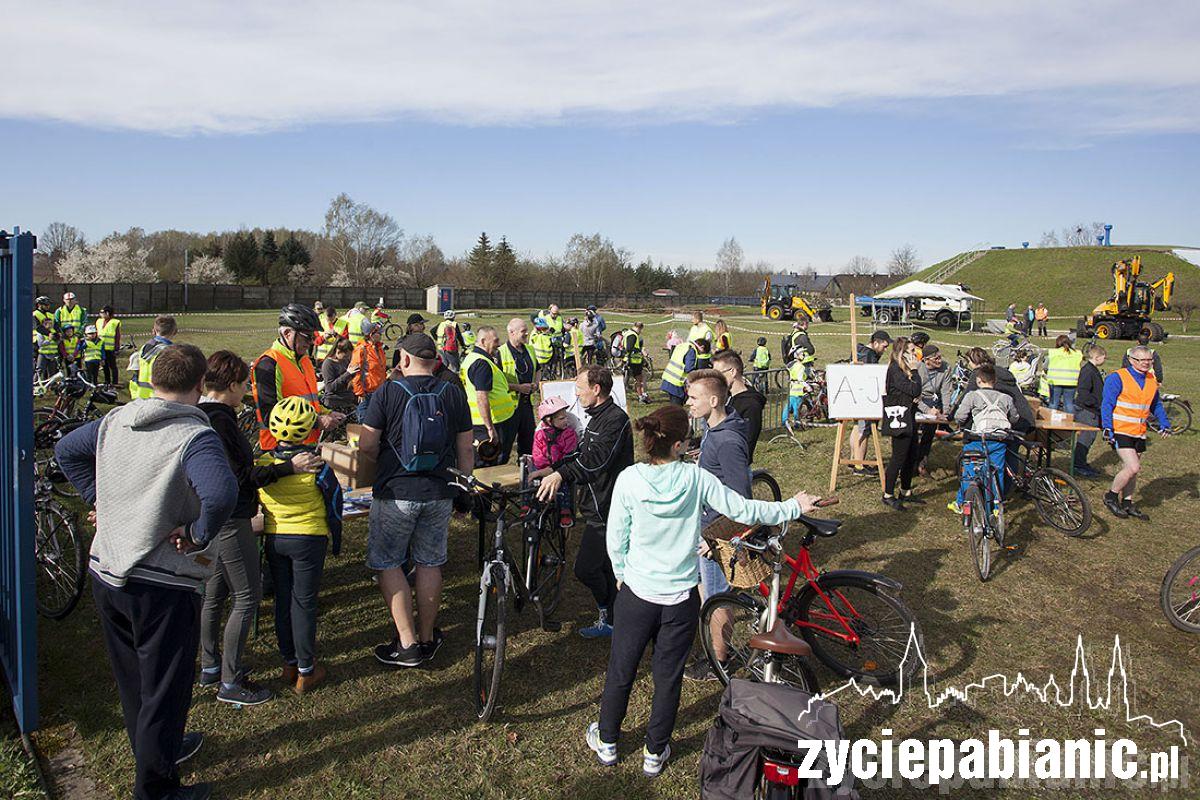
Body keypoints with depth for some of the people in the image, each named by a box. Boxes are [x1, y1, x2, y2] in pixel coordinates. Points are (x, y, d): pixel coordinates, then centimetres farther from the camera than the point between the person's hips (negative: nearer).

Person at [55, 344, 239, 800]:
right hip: (161, 586, -7)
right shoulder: (195, 436, -22)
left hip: (104, 574, 8)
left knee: (132, 680, 25)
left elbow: (65, 450, 20)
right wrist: (199, 535, -23)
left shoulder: (114, 420, 2)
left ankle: (157, 749, 46)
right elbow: (220, 493, -40)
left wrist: (98, 498, 16)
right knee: (165, 688, 10)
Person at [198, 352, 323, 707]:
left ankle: (210, 667, 33)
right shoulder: (219, 420, -22)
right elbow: (239, 478, -23)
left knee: (214, 592, 20)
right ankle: (230, 683, 5)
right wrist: (289, 467, -21)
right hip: (230, 521, -10)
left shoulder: (200, 415, 9)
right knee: (247, 597, -2)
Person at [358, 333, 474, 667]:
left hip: (395, 492, -3)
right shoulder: (454, 393, 2)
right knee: (429, 564, 15)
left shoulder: (388, 392, -8)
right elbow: (466, 450, 5)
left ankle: (407, 643, 8)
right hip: (440, 493, 4)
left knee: (389, 565, 9)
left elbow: (366, 445, -8)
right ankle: (427, 638, 26)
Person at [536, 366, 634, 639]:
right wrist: (552, 470, 12)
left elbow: (597, 457, -34)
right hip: (599, 506, 10)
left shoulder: (616, 419, -19)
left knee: (586, 568, -8)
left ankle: (607, 617, 12)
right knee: (607, 567, 17)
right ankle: (613, 620, 28)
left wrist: (562, 474, -45)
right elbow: (583, 454, 21)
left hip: (607, 510, -10)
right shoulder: (597, 417, 15)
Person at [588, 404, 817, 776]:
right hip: (681, 598, 0)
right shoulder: (696, 478, -15)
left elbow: (616, 540, -7)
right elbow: (743, 510, -9)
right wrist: (794, 507, 6)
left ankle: (606, 741, 38)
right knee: (669, 677, 18)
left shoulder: (629, 479, -15)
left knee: (620, 671, 19)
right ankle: (655, 752, 34)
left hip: (637, 593, 0)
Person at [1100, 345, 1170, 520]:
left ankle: (1127, 504, 27)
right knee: (1133, 467, -16)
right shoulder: (1117, 378, -11)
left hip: (1139, 433, 7)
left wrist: (1164, 424, 9)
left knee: (1132, 469, 13)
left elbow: (1156, 405, 22)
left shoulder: (1152, 381, 10)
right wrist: (1107, 427, -19)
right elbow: (1106, 404, -12)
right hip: (1119, 431, -7)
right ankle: (1111, 497, 3)